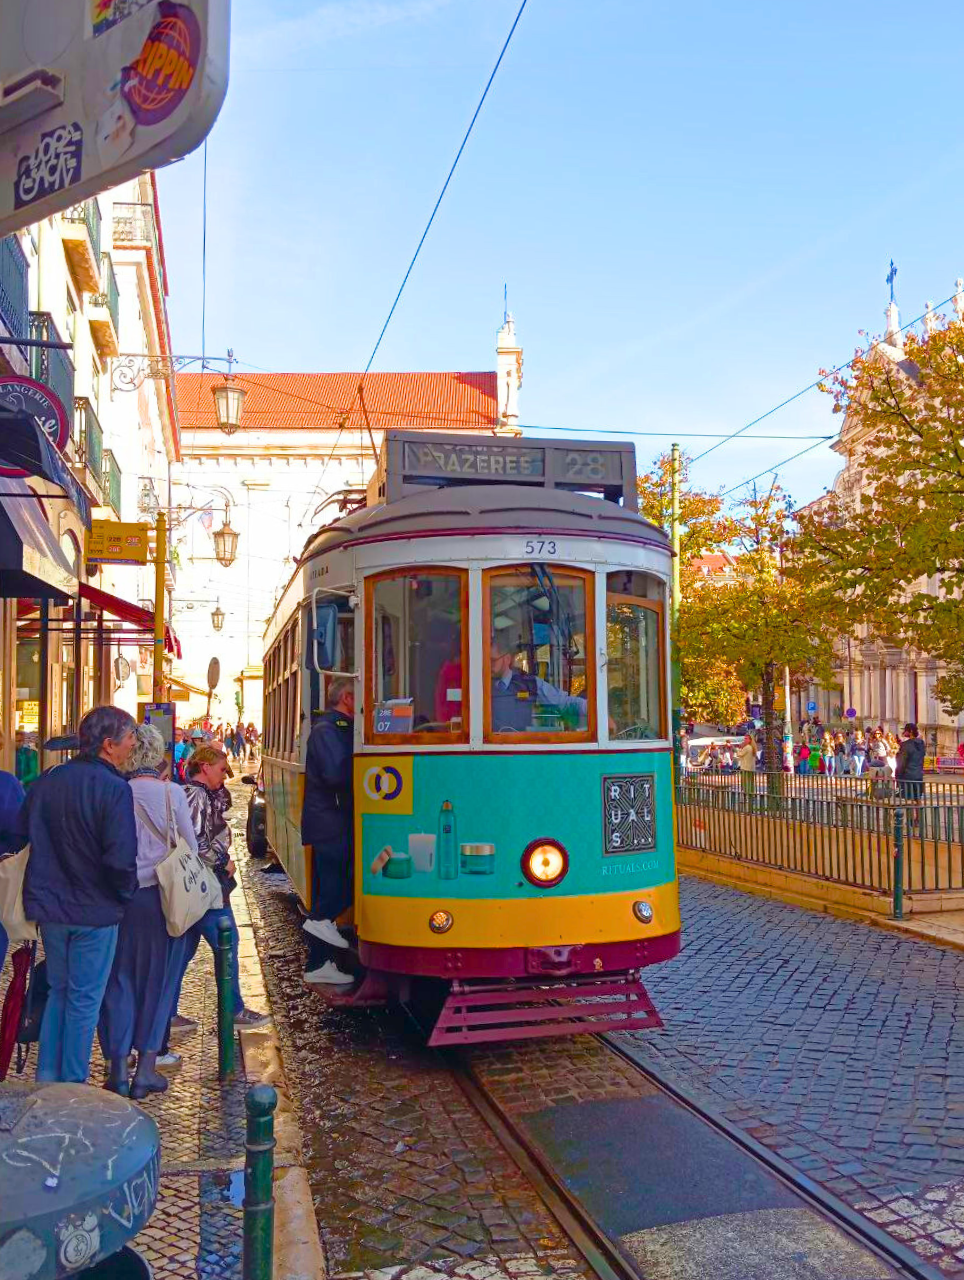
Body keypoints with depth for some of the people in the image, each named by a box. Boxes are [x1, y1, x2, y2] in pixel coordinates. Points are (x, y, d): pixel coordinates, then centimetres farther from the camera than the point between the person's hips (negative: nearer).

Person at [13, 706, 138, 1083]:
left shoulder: (46, 780, 0)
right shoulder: (114, 789, -20)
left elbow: (20, 833, 9)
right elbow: (122, 858, -25)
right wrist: (126, 893, -6)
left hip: (50, 904, 6)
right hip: (95, 910, -6)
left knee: (59, 990, 21)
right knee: (85, 1000, 8)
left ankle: (46, 1078, 27)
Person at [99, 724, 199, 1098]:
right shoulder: (173, 793, -7)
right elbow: (191, 846, -2)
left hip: (122, 896, 1)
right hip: (164, 896, 0)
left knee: (120, 979, 12)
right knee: (158, 979, 10)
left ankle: (119, 1070, 15)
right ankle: (146, 1070, 14)